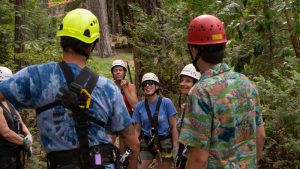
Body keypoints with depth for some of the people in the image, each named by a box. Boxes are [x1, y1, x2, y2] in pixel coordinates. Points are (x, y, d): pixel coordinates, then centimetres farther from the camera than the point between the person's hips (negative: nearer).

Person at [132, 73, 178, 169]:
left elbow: (173, 127, -7)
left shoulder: (166, 103, -11)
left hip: (165, 144, -2)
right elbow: (137, 130, 3)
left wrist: (175, 148, -10)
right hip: (147, 144, 2)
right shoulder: (139, 106, -2)